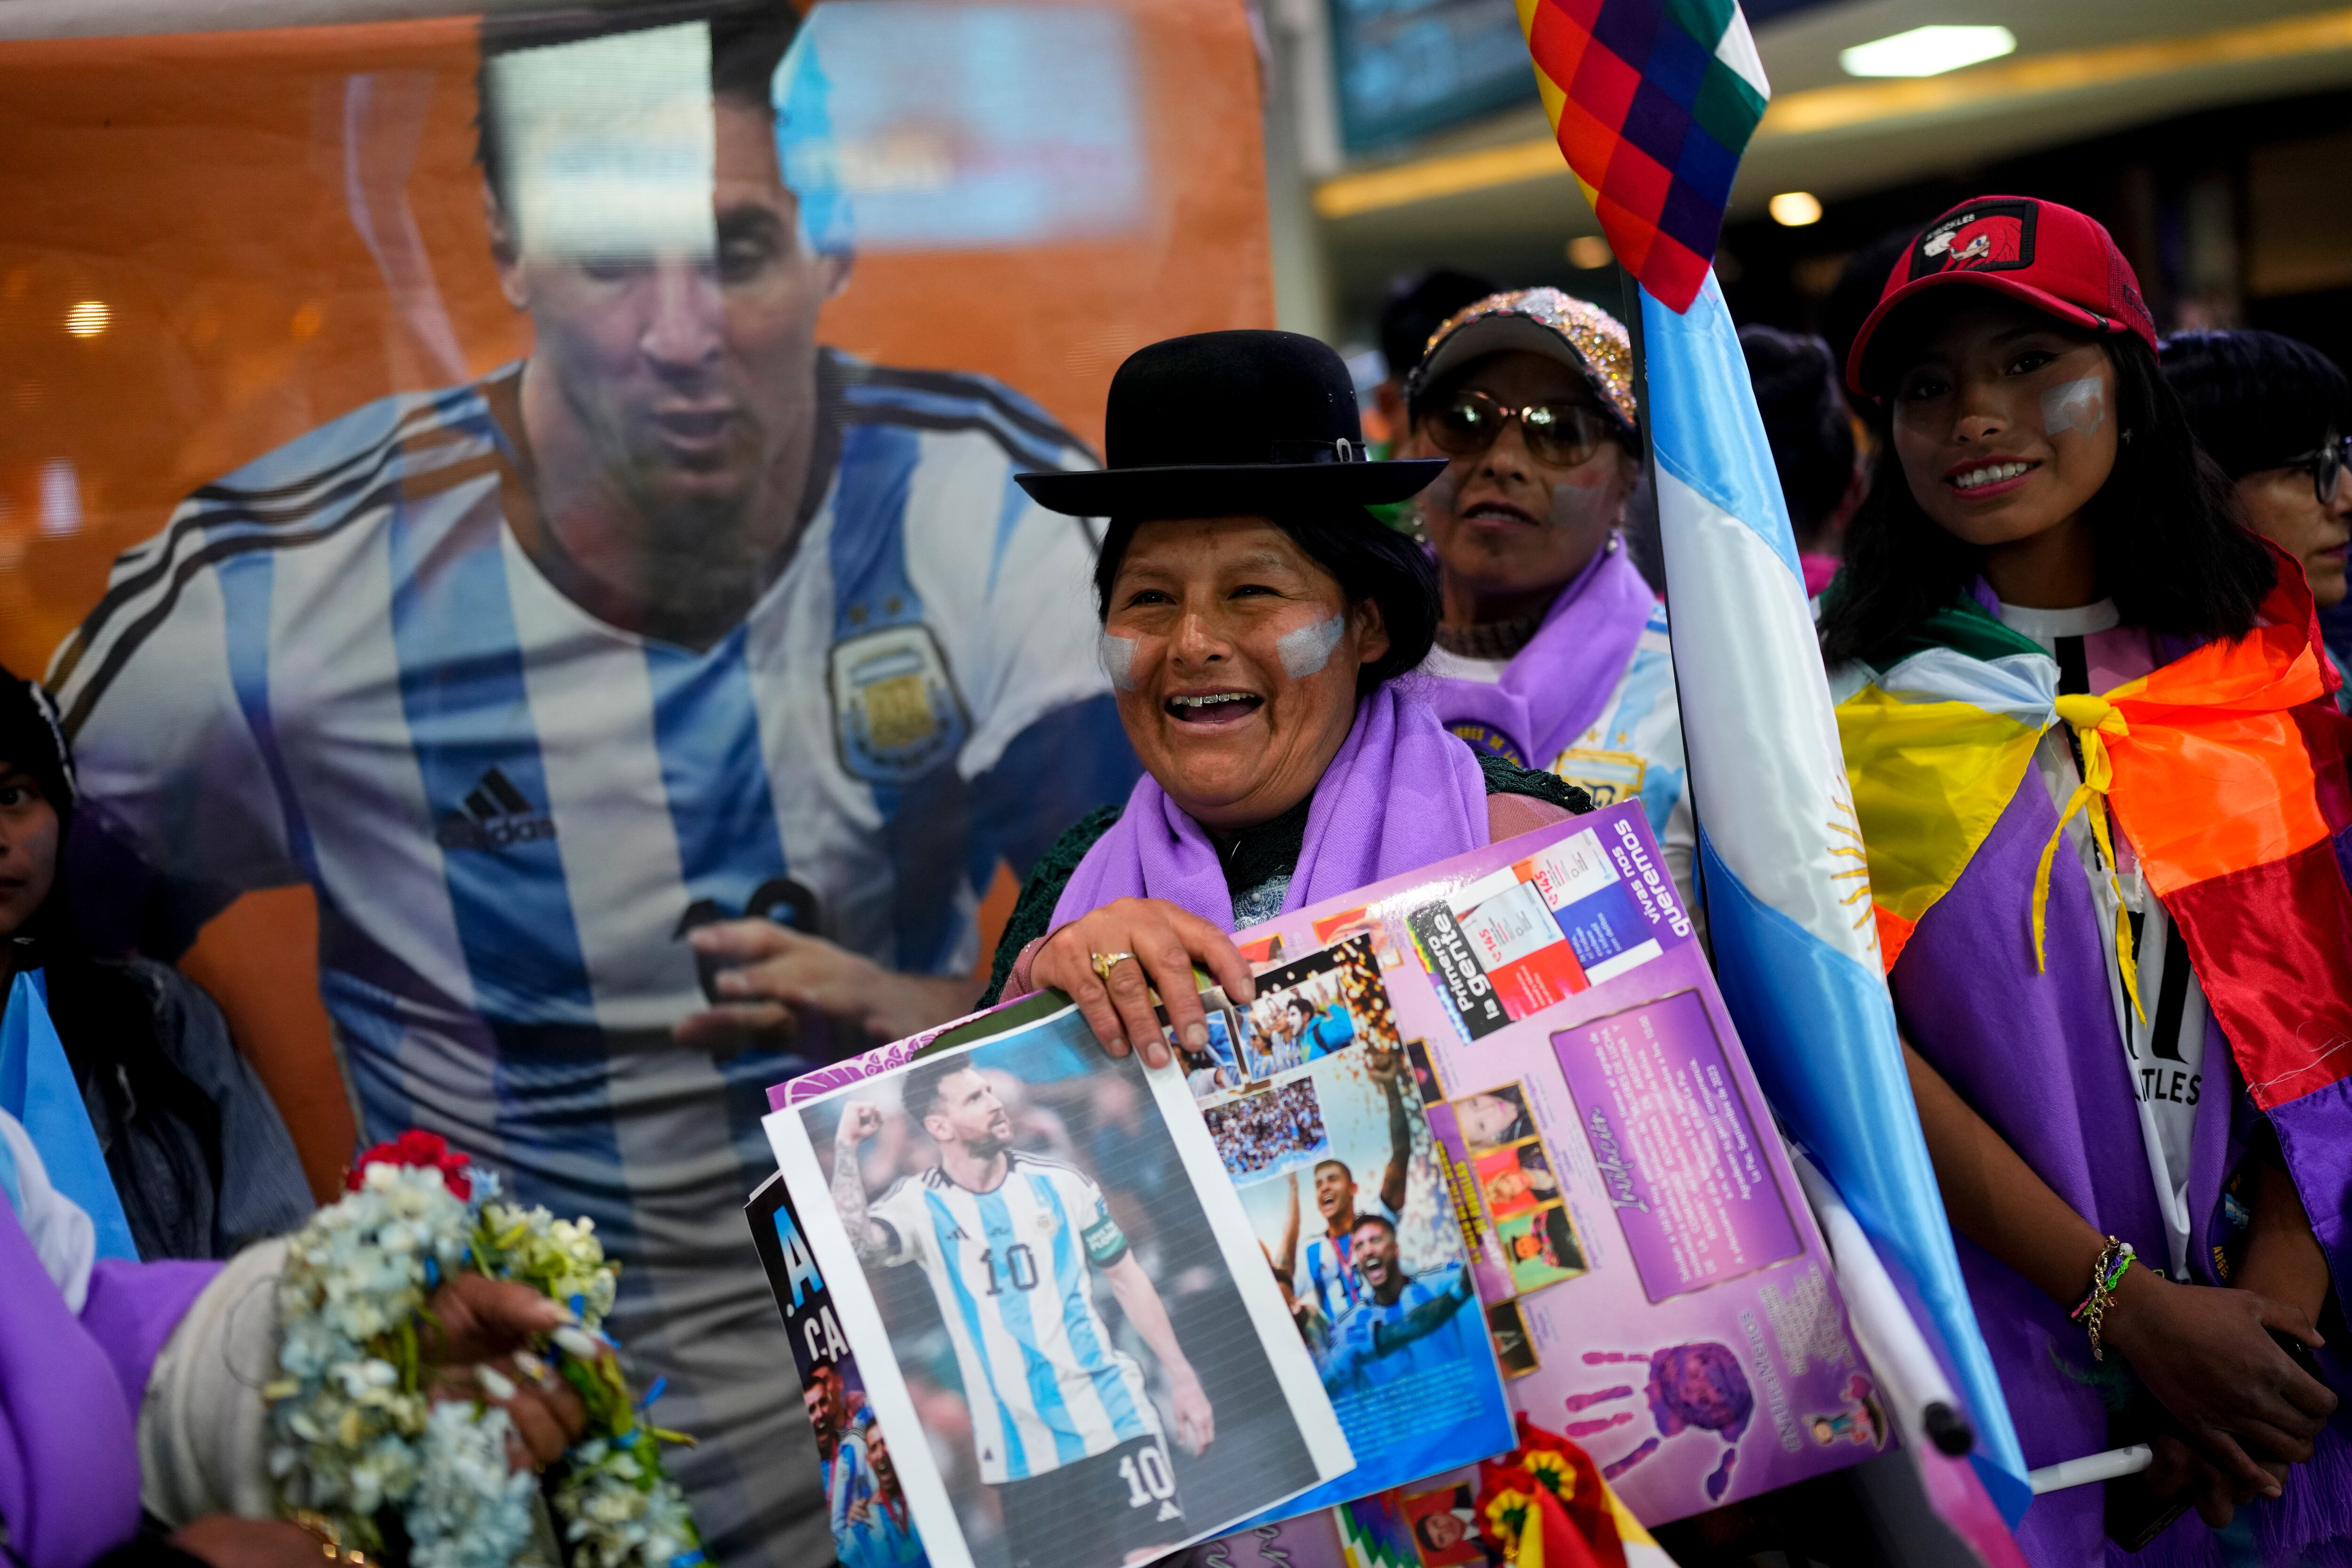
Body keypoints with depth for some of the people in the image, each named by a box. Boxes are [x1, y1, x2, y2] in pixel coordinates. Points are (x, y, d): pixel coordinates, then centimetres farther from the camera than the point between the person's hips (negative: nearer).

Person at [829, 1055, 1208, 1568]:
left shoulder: (1058, 1182, 1)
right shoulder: (920, 1205, -4)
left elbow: (1127, 1280, 9)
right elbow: (856, 1244, -26)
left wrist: (1182, 1377, 6)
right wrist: (847, 1147, -22)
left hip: (1113, 1416, 0)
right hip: (1021, 1448, 0)